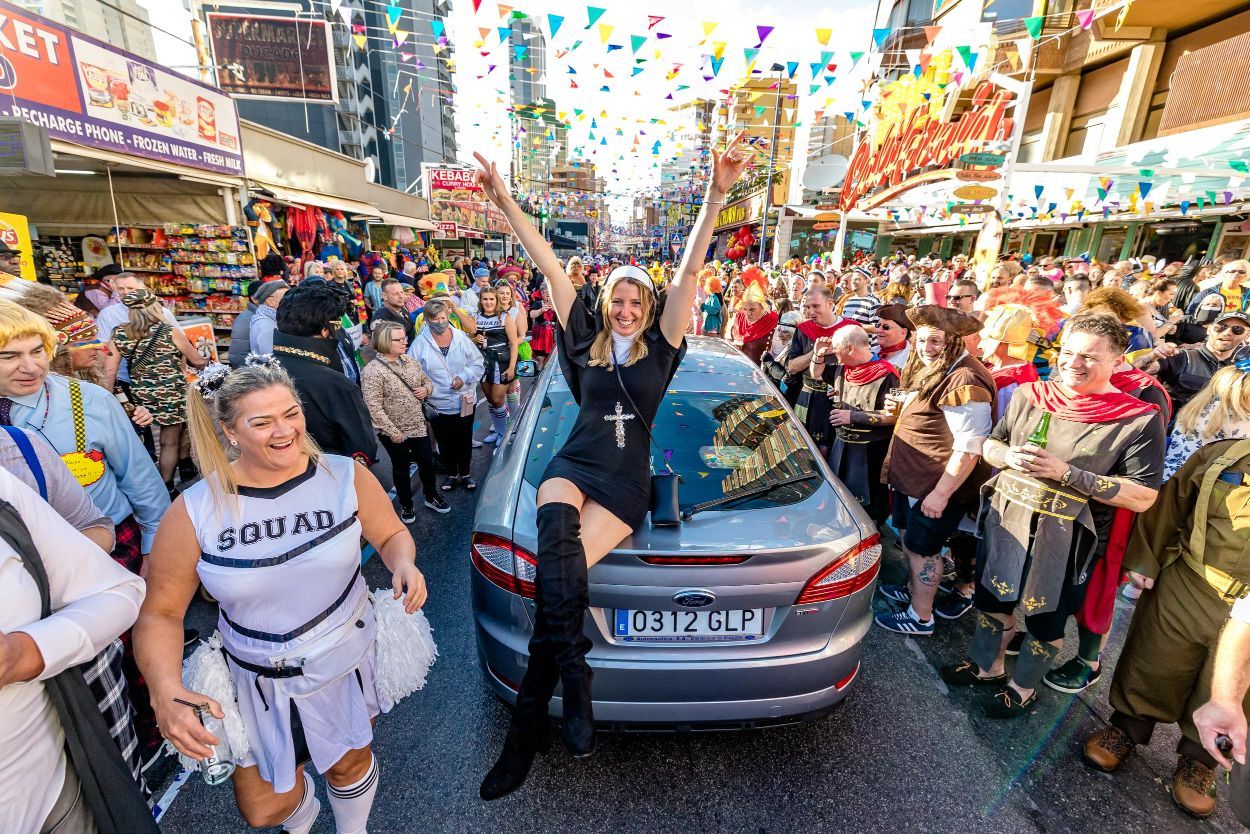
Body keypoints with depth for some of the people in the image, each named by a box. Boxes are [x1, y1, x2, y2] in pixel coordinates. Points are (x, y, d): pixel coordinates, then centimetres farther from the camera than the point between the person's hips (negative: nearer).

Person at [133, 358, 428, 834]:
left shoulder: (345, 477, -16)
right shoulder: (194, 511, -16)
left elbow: (392, 534, -3)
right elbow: (160, 613, -8)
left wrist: (404, 564, -26)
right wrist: (166, 692, -23)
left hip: (346, 663, 0)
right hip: (257, 681, 1)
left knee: (349, 765, 22)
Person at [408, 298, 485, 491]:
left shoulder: (461, 338, -4)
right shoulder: (420, 343, -9)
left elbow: (478, 362, 0)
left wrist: (464, 376, -15)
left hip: (464, 401, 1)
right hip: (437, 405, -1)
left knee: (465, 439, 15)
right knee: (445, 442, 14)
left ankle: (465, 473, 36)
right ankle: (451, 474, 36)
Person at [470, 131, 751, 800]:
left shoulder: (660, 345, 7)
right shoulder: (586, 338, 11)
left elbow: (690, 270, -3)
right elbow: (549, 267, 4)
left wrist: (717, 193, -11)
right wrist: (505, 202, 1)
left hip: (626, 479, -2)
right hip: (574, 463, 2)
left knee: (558, 571, -26)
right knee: (556, 536, -36)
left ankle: (527, 724, -15)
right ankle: (575, 683, -29)